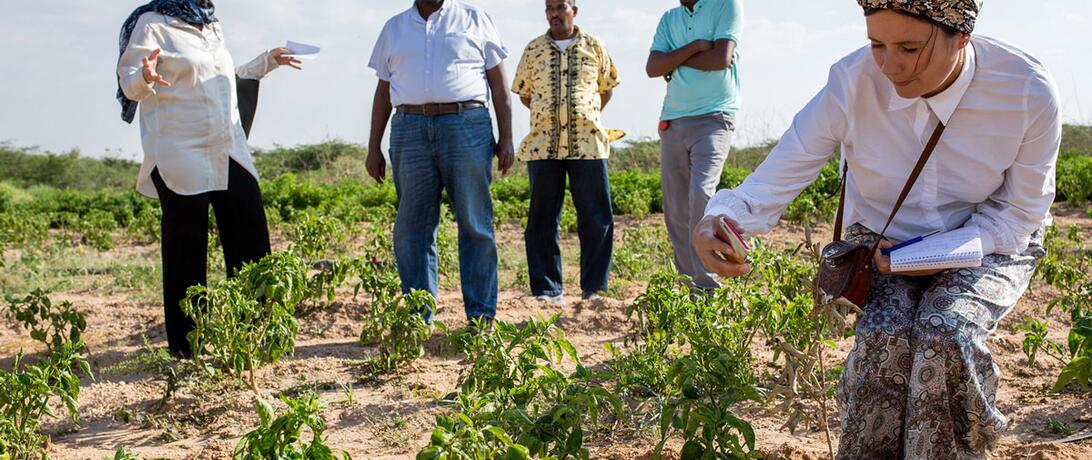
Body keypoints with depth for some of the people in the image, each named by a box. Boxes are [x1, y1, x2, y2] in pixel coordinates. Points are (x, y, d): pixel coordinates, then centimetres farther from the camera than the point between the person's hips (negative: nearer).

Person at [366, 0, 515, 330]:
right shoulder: (394, 28, 18)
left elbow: (499, 83, 8)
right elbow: (383, 92, 19)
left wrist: (506, 138, 0)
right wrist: (374, 148, 14)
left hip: (466, 125, -2)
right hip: (410, 129, 2)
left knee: (475, 225, -4)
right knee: (412, 228, 1)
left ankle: (482, 319, 2)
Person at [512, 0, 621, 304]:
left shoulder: (594, 47, 8)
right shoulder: (533, 50, 10)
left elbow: (607, 88, 17)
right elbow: (524, 94, 18)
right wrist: (550, 117, 12)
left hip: (588, 144, -1)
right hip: (543, 145, 1)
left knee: (596, 218, 0)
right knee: (542, 219, 1)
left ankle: (593, 287, 10)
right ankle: (548, 289, 9)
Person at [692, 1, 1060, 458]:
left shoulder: (1028, 91, -23)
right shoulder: (853, 82, -22)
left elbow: (1020, 212, -11)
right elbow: (782, 171, -23)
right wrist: (721, 218, -44)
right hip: (881, 243, 1)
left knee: (947, 333, -30)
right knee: (886, 335, -29)